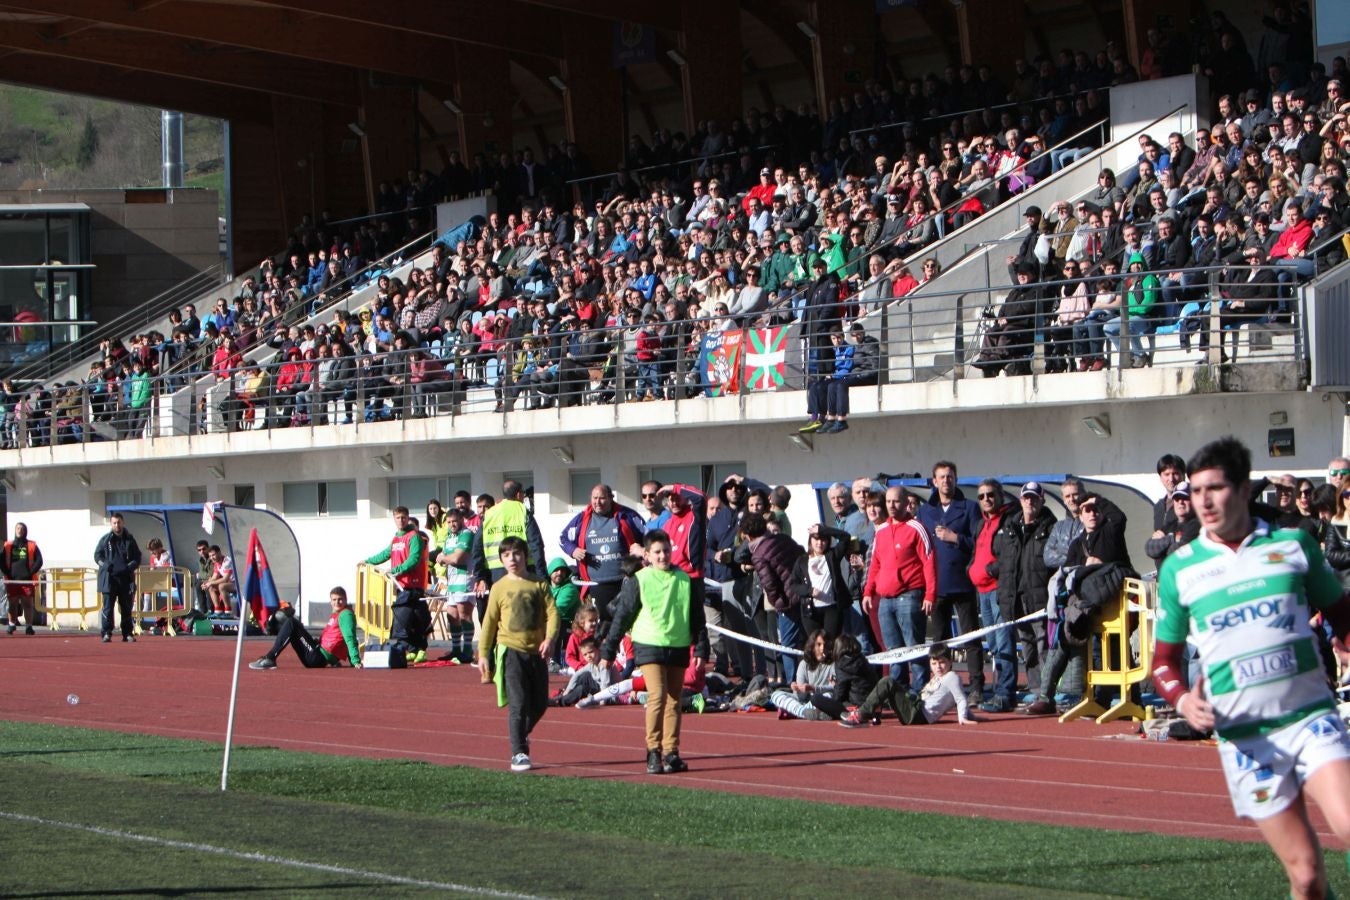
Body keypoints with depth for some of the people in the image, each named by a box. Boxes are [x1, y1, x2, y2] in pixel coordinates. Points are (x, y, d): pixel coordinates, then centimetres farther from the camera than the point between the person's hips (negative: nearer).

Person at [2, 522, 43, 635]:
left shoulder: (32, 546, 7)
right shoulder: (8, 546, 11)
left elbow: (39, 561, 2)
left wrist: (31, 573, -9)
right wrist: (7, 573, -4)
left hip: (27, 580, -2)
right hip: (12, 580, 2)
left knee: (28, 603, -5)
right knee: (12, 604, 5)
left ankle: (28, 626, -7)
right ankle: (12, 625, 12)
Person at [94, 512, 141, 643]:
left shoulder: (129, 540, 7)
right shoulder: (105, 539, 4)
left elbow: (137, 557, 11)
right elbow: (97, 555, 8)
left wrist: (130, 566, -9)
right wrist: (105, 564, -11)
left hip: (126, 579, 2)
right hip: (109, 578, -2)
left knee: (126, 608, 7)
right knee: (107, 607, -7)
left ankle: (127, 634, 14)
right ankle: (106, 633, -5)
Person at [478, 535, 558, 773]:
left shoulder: (539, 584, 4)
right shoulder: (500, 588, 2)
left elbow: (552, 612, -1)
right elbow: (489, 621, 6)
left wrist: (549, 639, -18)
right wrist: (483, 653, 5)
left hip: (536, 651, 3)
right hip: (510, 650, -2)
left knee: (539, 704, 10)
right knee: (518, 703, -10)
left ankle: (521, 733, 37)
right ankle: (518, 753, -6)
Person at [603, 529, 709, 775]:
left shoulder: (685, 580, 7)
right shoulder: (638, 581, -2)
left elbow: (697, 617, 14)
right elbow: (622, 616, 2)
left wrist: (701, 649, 9)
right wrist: (608, 651, 3)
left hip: (678, 646, 4)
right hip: (649, 646, -4)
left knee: (673, 700, 6)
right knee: (657, 695, -16)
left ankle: (671, 752, 12)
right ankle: (653, 752, -12)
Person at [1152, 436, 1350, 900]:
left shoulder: (1295, 545, 5)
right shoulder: (1179, 568, 5)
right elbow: (1164, 657, 14)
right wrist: (1184, 700, -6)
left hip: (1311, 716, 0)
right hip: (1244, 736, 0)